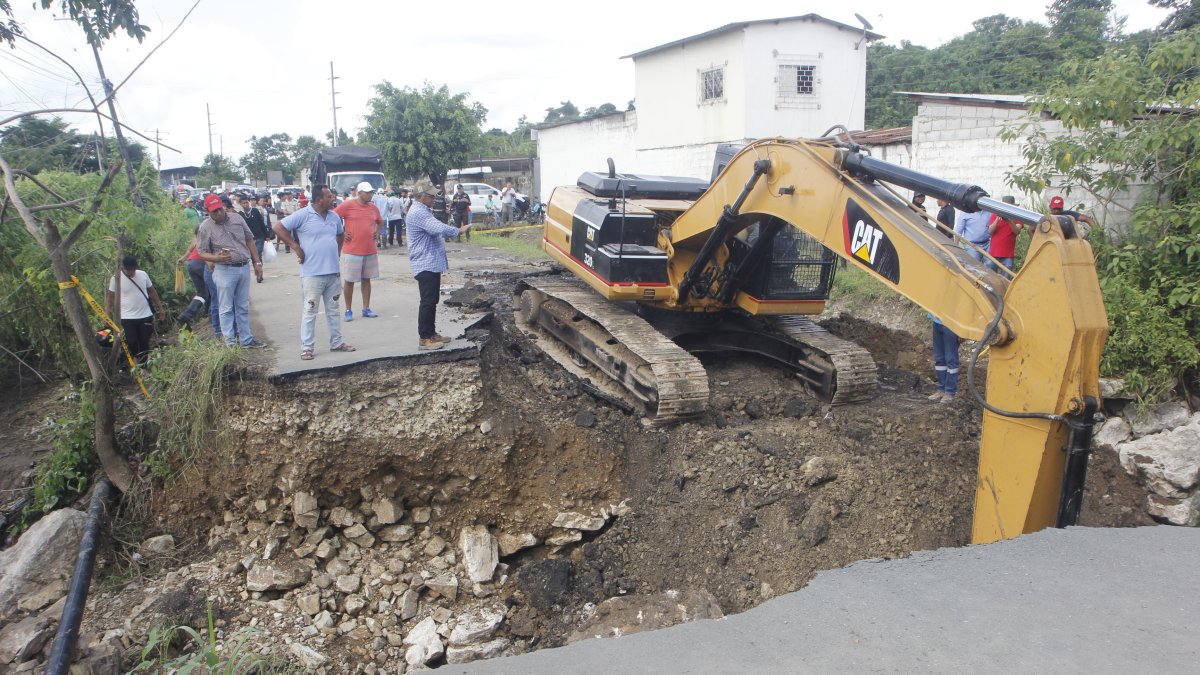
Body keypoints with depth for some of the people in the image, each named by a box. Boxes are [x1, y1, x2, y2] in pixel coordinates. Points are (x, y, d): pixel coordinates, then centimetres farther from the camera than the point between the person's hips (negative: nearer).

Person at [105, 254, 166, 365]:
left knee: (145, 344, 8)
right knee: (131, 344, -4)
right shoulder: (116, 278, -9)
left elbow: (152, 291, 11)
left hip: (146, 316, 3)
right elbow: (110, 297, -1)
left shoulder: (143, 274, 0)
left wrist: (160, 308, 13)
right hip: (127, 318, -3)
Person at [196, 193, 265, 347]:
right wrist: (217, 258, -26)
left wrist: (257, 263, 9)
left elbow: (249, 240, 12)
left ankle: (246, 339, 21)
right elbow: (202, 252, -6)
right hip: (225, 270, -4)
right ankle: (230, 342, 7)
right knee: (227, 308, 1)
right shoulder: (205, 227, -6)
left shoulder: (236, 218, 5)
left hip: (244, 267, 5)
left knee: (243, 307, 13)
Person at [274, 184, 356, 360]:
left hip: (333, 272, 6)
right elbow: (279, 228, -11)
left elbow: (341, 234, 27)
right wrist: (296, 247, -12)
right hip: (312, 273, -6)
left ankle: (337, 342, 24)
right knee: (310, 311, 0)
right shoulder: (303, 215, -11)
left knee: (333, 309, 14)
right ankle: (307, 347, 6)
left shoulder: (334, 216, 8)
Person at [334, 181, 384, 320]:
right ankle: (348, 310, 10)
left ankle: (366, 309, 18)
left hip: (370, 251, 5)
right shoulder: (347, 205, -8)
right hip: (352, 251, -5)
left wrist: (376, 233, 11)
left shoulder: (373, 208, 9)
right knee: (349, 281, 2)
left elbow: (380, 222, 27)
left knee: (366, 279, 11)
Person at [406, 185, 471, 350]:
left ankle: (431, 333, 24)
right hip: (426, 264, -11)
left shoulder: (423, 211, 17)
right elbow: (439, 228, -28)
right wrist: (458, 231, -15)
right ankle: (424, 338, -4)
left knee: (433, 300, 16)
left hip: (432, 263, 11)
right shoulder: (418, 212, -19)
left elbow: (435, 229, 23)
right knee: (428, 301, -8)